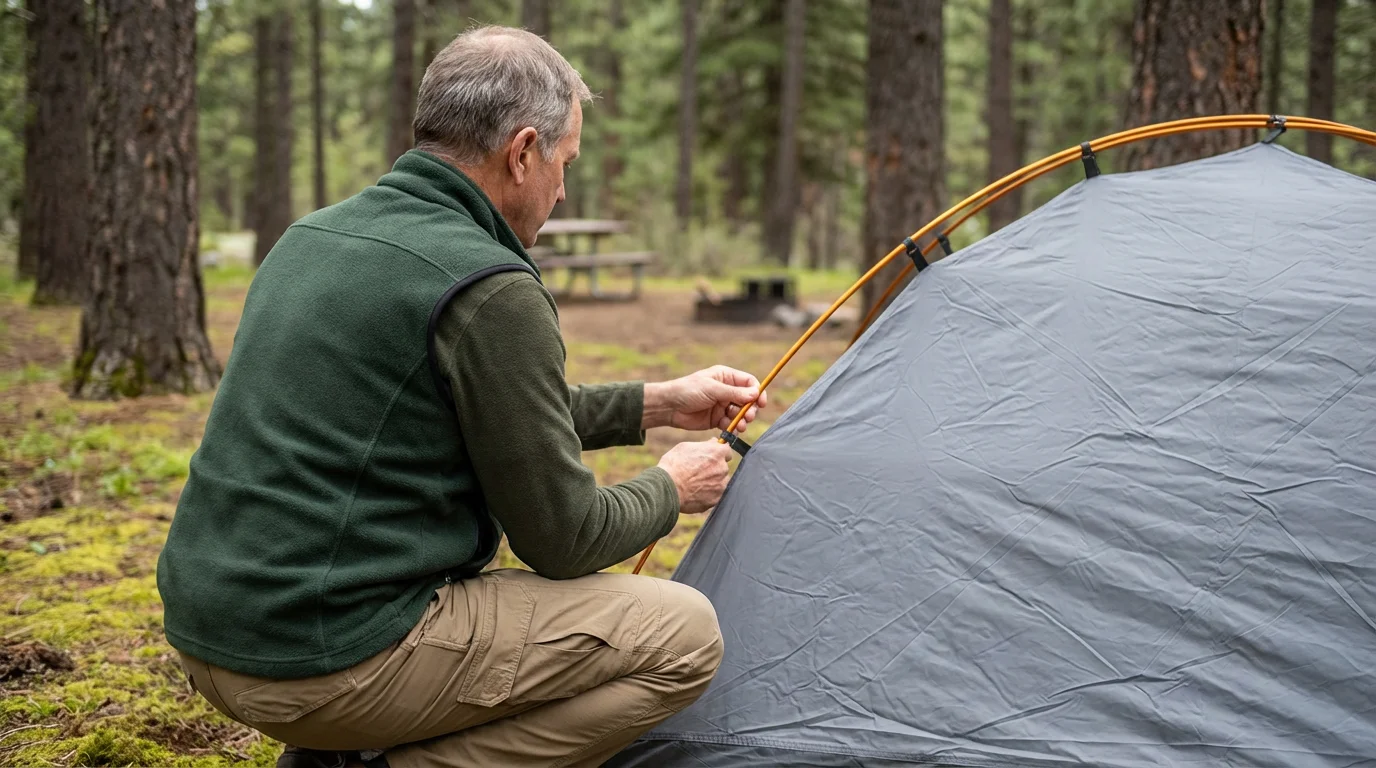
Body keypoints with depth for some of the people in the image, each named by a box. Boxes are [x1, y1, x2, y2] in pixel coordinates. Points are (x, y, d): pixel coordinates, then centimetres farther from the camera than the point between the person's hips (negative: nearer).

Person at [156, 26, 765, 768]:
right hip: (330, 659, -9)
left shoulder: (314, 234, 11)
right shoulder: (488, 291, -16)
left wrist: (656, 404, 26)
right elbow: (562, 539, -8)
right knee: (683, 634, -2)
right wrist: (669, 490, 12)